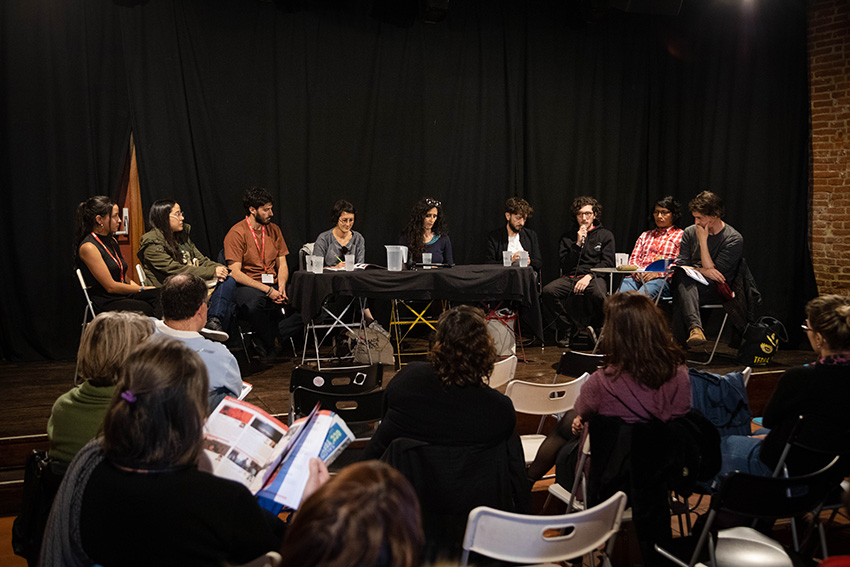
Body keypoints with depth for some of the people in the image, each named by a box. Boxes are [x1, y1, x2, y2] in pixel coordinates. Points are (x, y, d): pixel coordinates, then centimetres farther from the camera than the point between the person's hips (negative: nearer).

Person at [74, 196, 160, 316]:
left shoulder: (112, 241, 17)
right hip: (106, 304, -8)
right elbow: (111, 287, -13)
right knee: (147, 309, -37)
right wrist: (142, 289, -8)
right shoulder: (88, 247, -10)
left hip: (125, 295, 8)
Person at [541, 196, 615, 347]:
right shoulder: (567, 238, 20)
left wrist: (589, 276, -14)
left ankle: (594, 328, -10)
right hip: (570, 277, 3)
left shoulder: (605, 235, 15)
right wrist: (578, 244, -1)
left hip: (594, 277, -2)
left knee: (598, 295, -40)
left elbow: (607, 263, 2)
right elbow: (565, 265, 9)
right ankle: (570, 329, -14)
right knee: (548, 291, -30)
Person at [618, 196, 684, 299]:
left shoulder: (680, 235, 14)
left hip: (661, 279, -4)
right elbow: (634, 258, 23)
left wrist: (658, 273, -13)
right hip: (638, 277, 4)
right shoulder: (645, 235, 31)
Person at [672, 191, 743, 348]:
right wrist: (703, 271, -17)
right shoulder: (689, 232, 11)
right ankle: (695, 327, -53)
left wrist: (703, 241, -8)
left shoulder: (734, 239, -3)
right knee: (682, 276, -35)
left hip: (715, 290, -3)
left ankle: (683, 340, -43)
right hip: (689, 283, 4)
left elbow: (713, 271, -10)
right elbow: (680, 265, 2)